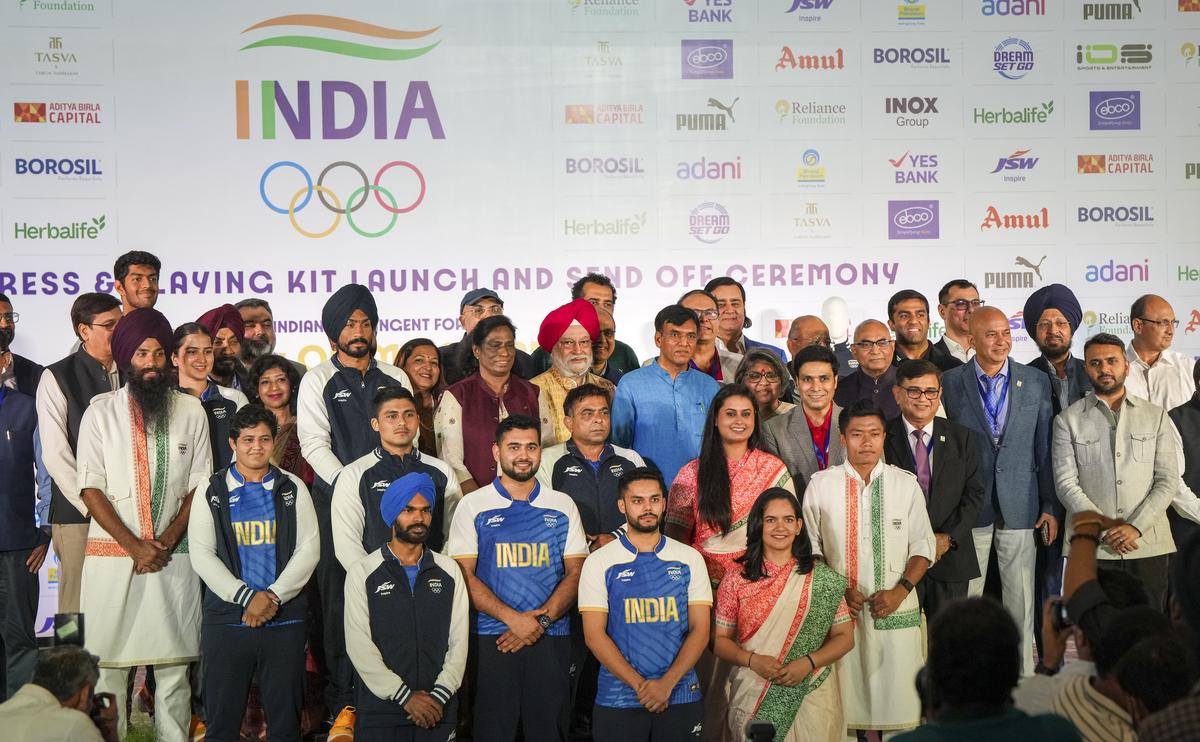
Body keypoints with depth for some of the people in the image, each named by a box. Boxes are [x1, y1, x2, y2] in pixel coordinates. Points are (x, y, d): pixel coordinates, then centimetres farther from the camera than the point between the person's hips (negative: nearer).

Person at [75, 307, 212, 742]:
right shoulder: (102, 411, 4)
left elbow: (199, 486, 6)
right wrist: (134, 545, -9)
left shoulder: (190, 410, 7)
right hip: (112, 554, -1)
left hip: (173, 555, 1)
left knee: (173, 663, 2)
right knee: (108, 661, -1)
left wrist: (166, 541, -6)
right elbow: (91, 488, 0)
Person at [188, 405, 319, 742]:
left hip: (285, 617, 1)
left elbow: (309, 549, 2)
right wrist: (247, 598, -12)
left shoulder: (293, 488, 9)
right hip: (226, 617, 0)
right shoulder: (211, 490, 7)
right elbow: (201, 554, -1)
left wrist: (273, 597, -11)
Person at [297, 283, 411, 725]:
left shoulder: (395, 379, 14)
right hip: (337, 500, -2)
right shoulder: (318, 382, 5)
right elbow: (314, 444, -3)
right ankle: (343, 701, 3)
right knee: (339, 600, -3)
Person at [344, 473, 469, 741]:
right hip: (380, 709, -2)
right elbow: (359, 645, -7)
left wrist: (440, 695, -10)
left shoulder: (449, 571, 9)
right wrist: (405, 696, -13)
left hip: (438, 710, 2)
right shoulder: (362, 573, 1)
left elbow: (459, 640, 3)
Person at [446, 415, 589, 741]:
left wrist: (541, 620, -9)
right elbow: (464, 576, -3)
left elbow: (575, 573, 6)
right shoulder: (473, 506, 3)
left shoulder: (562, 506, 10)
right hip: (491, 639, -2)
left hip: (551, 638, 2)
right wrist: (513, 618, -14)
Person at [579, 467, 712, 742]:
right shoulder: (598, 563, 1)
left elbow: (699, 630, 1)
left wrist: (666, 684, -12)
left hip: (681, 697, 1)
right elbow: (594, 635, -5)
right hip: (617, 701, -1)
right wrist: (640, 685, -13)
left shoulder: (689, 559, 5)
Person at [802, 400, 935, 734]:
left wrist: (900, 591, -10)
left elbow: (923, 547, 3)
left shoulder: (906, 484, 1)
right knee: (851, 694, 3)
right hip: (842, 609, 0)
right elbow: (811, 548, 4)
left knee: (897, 693, 1)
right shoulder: (820, 485, 0)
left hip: (897, 610, 0)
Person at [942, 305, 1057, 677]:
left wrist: (1050, 506, 4)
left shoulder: (1036, 382, 4)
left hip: (1019, 507, 1)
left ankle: (1022, 676, 17)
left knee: (1021, 601, 6)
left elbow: (1046, 447, 6)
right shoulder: (949, 382, -1)